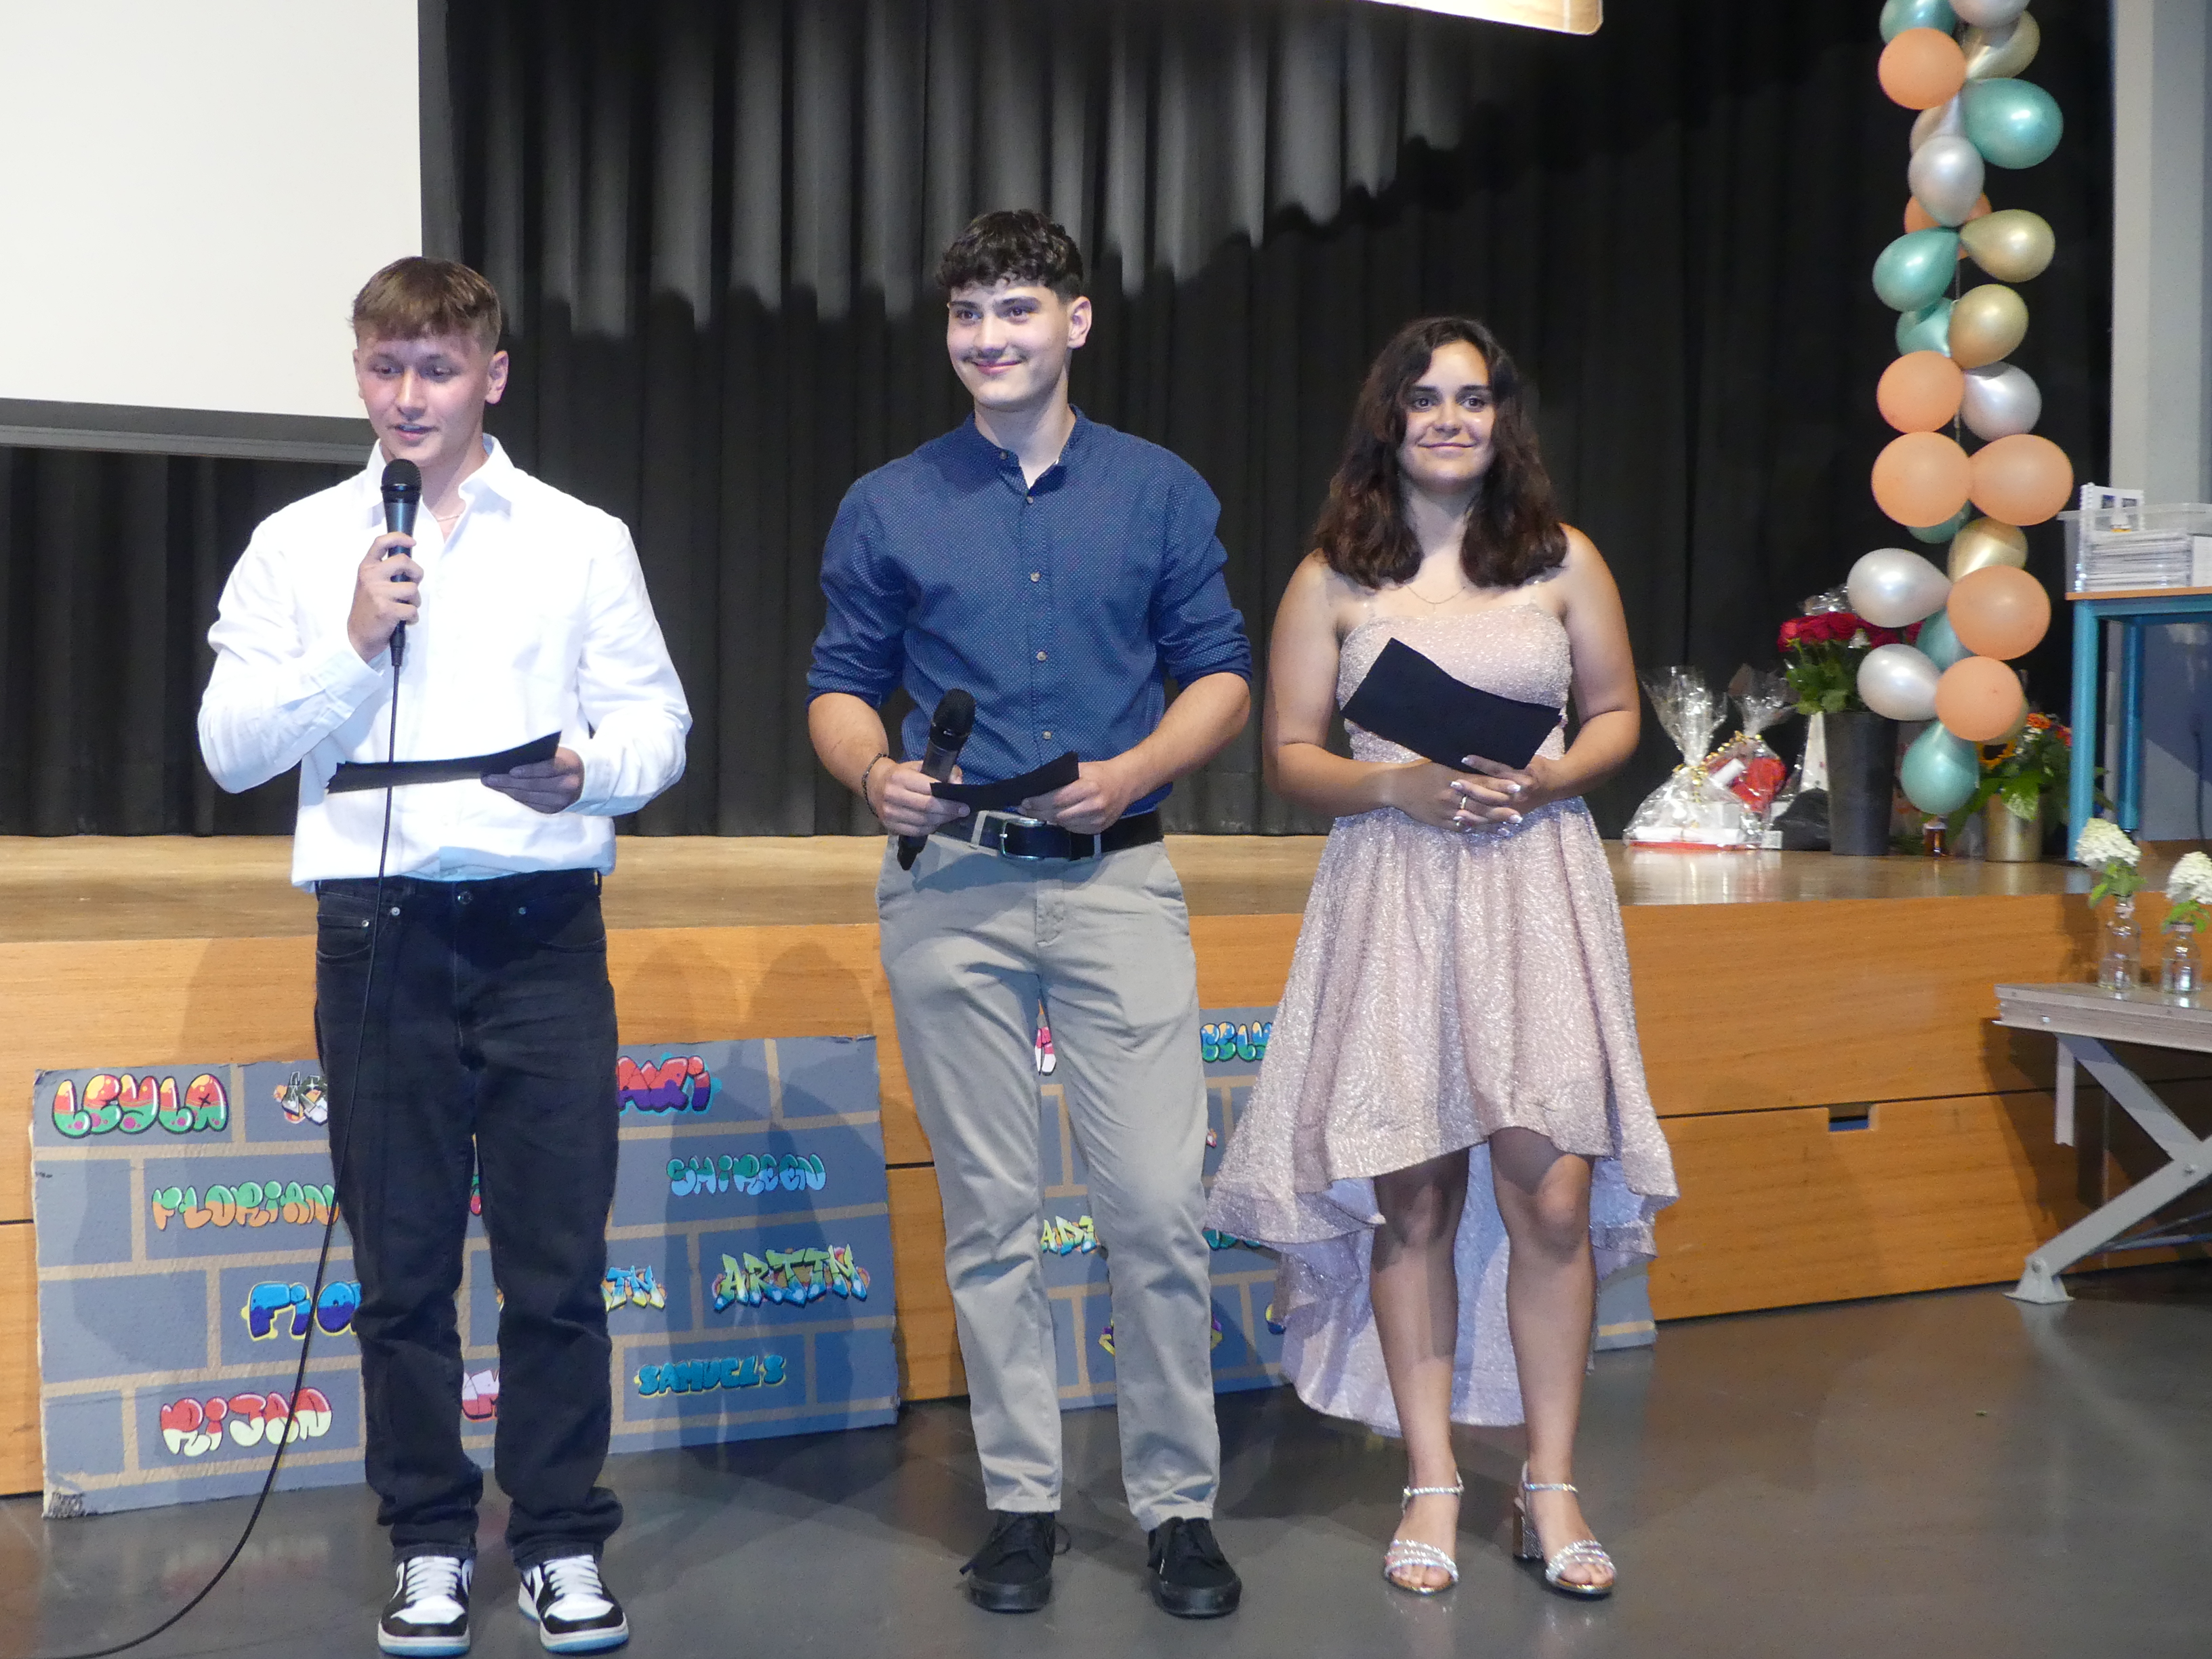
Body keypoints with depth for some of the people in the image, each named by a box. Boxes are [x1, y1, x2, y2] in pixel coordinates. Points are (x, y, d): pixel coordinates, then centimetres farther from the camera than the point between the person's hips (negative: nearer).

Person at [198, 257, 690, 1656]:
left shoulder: (582, 540, 7)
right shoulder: (299, 545, 8)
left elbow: (657, 724, 2)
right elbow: (230, 748, 3)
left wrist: (587, 771, -19)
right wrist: (351, 646, -10)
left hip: (543, 925, -1)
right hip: (380, 932, 1)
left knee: (558, 1256, 1)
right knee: (403, 1262, 7)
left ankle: (563, 1540, 14)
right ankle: (431, 1540, 21)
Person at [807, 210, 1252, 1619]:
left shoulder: (1161, 493, 8)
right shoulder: (889, 507, 9)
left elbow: (1222, 675, 7)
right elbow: (842, 686, 10)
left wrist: (1135, 770, -11)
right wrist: (874, 772, -12)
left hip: (1118, 879, -1)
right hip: (951, 887, 1)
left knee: (1162, 1207, -5)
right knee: (991, 1215, 6)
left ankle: (1180, 1506, 9)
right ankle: (1022, 1501, 17)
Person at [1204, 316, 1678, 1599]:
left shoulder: (1564, 561, 9)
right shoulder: (1334, 578, 7)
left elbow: (1618, 715, 15)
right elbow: (1290, 754, 7)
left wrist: (1546, 780, -5)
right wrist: (1399, 786, -11)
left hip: (1536, 884, 0)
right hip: (1392, 897, 0)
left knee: (1551, 1193, -5)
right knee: (1411, 1197, 1)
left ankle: (1553, 1487, 8)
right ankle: (1433, 1483, 13)